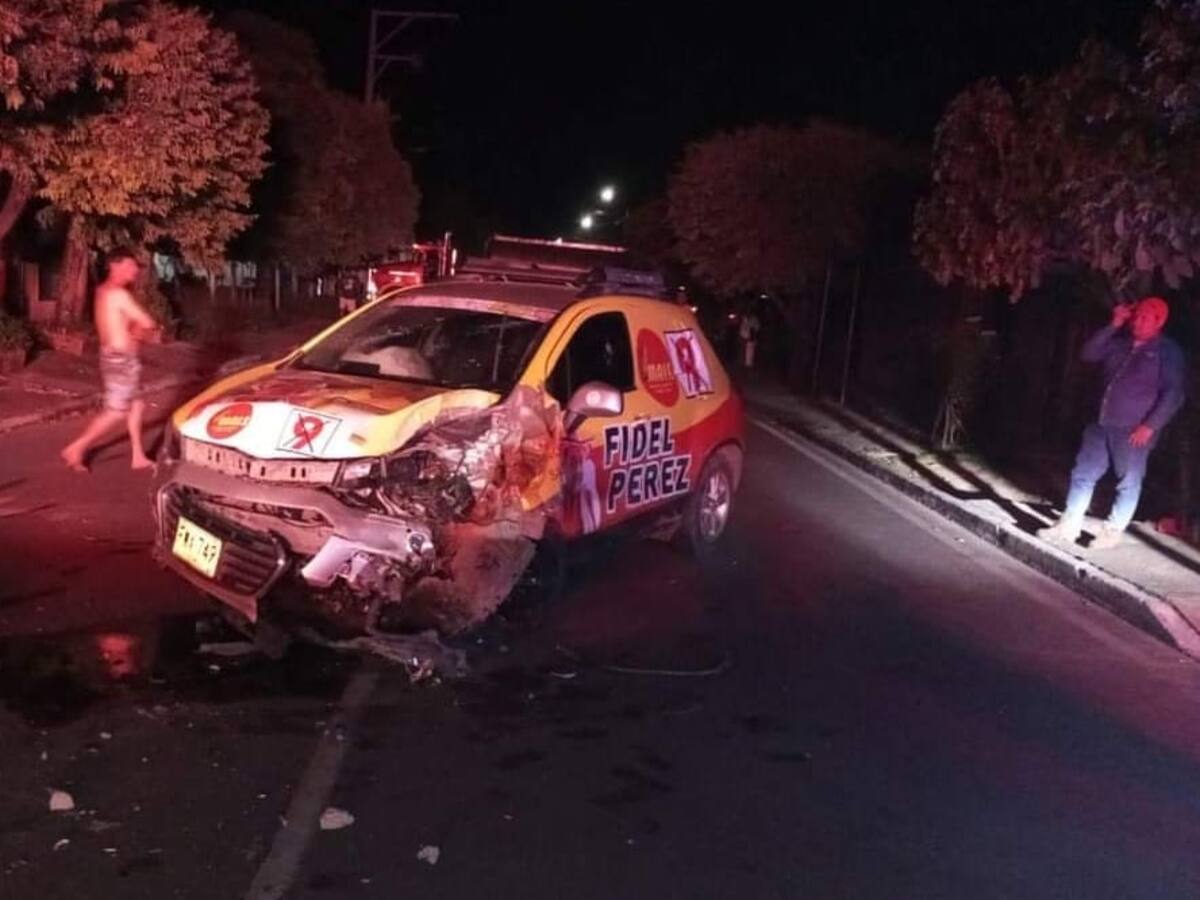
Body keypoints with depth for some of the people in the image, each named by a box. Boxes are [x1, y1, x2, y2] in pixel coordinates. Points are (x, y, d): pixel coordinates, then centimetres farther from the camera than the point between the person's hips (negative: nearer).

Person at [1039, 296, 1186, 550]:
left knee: (1128, 481, 3)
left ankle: (1113, 531, 11)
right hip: (1101, 424, 6)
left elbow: (1173, 394, -8)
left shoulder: (1168, 351, -4)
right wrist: (1113, 326, -2)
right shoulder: (1119, 342, 12)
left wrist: (1150, 426, -17)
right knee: (1083, 473, 6)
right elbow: (1087, 354, 4)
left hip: (1134, 430, -6)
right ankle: (1068, 526, 11)